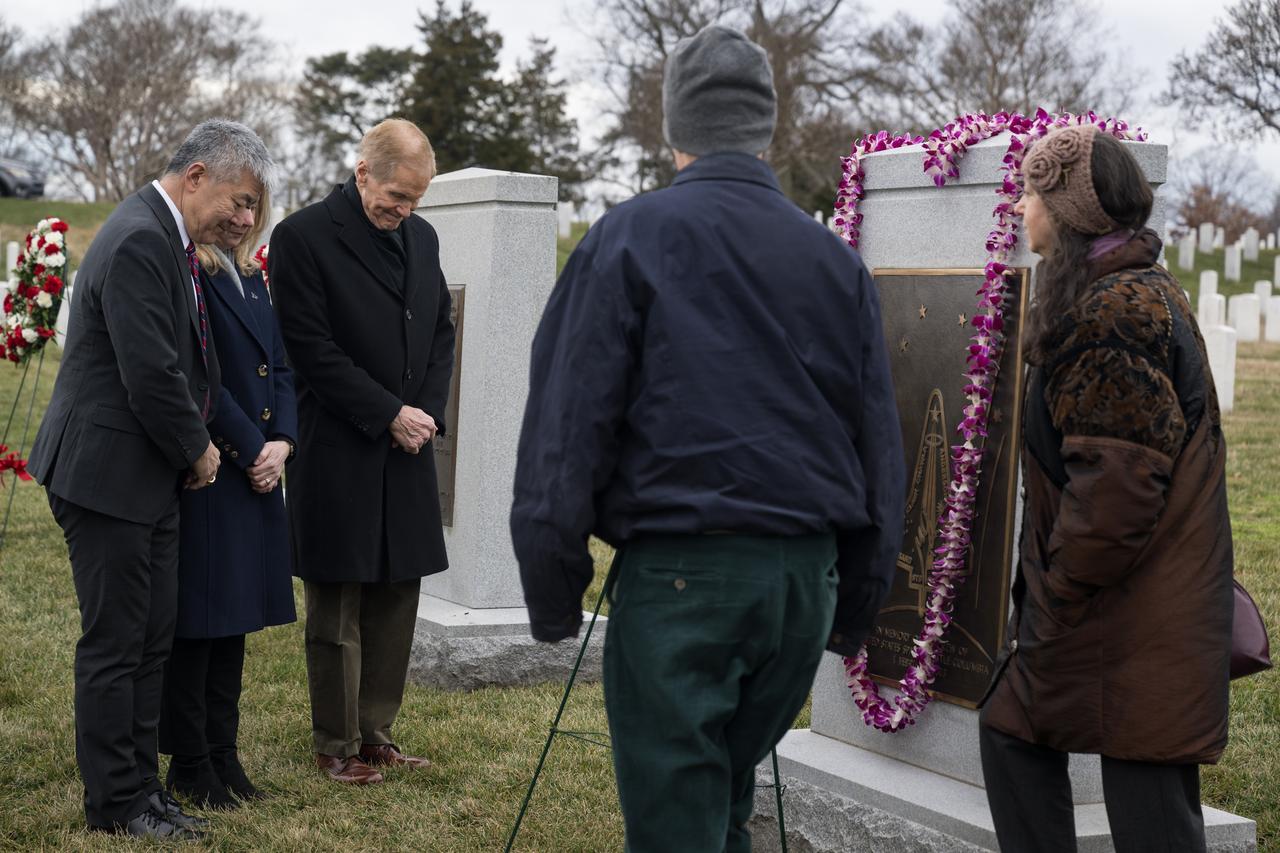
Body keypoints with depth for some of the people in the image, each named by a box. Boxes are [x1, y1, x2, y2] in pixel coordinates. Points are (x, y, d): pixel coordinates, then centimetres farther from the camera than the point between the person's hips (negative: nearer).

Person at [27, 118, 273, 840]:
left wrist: (201, 441, 8)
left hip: (151, 478, 10)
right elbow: (151, 375, -24)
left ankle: (141, 782, 24)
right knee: (114, 645, 1)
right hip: (111, 475, -10)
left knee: (152, 640, 14)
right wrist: (199, 449, -10)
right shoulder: (139, 241, -20)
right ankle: (117, 803, 11)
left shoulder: (168, 239, 13)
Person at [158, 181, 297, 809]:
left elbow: (279, 367, 13)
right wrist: (251, 451, -13)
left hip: (257, 471, 8)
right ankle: (189, 765, 11)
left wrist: (281, 442, -2)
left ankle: (222, 754, 22)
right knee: (198, 618, 0)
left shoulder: (252, 276, 15)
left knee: (233, 620, 13)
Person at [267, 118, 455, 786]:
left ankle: (375, 731, 22)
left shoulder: (420, 236, 11)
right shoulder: (303, 237, -10)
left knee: (397, 598, 10)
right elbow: (312, 349, -15)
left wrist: (428, 413, 1)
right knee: (336, 610, 2)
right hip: (338, 456, -6)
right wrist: (389, 415, -14)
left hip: (407, 453, 6)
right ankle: (335, 745, 13)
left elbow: (441, 331, 17)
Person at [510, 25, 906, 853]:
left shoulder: (628, 240, -3)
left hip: (677, 571, -5)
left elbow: (569, 422, -7)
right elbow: (881, 448, 12)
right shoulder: (837, 260, 9)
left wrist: (552, 590, 0)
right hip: (804, 579, 5)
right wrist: (857, 607, 19)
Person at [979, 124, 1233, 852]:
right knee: (1012, 733, 17)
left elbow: (1116, 479, -23)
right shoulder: (1147, 292, 15)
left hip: (1135, 613, -11)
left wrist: (1061, 588, -14)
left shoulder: (1115, 310, -18)